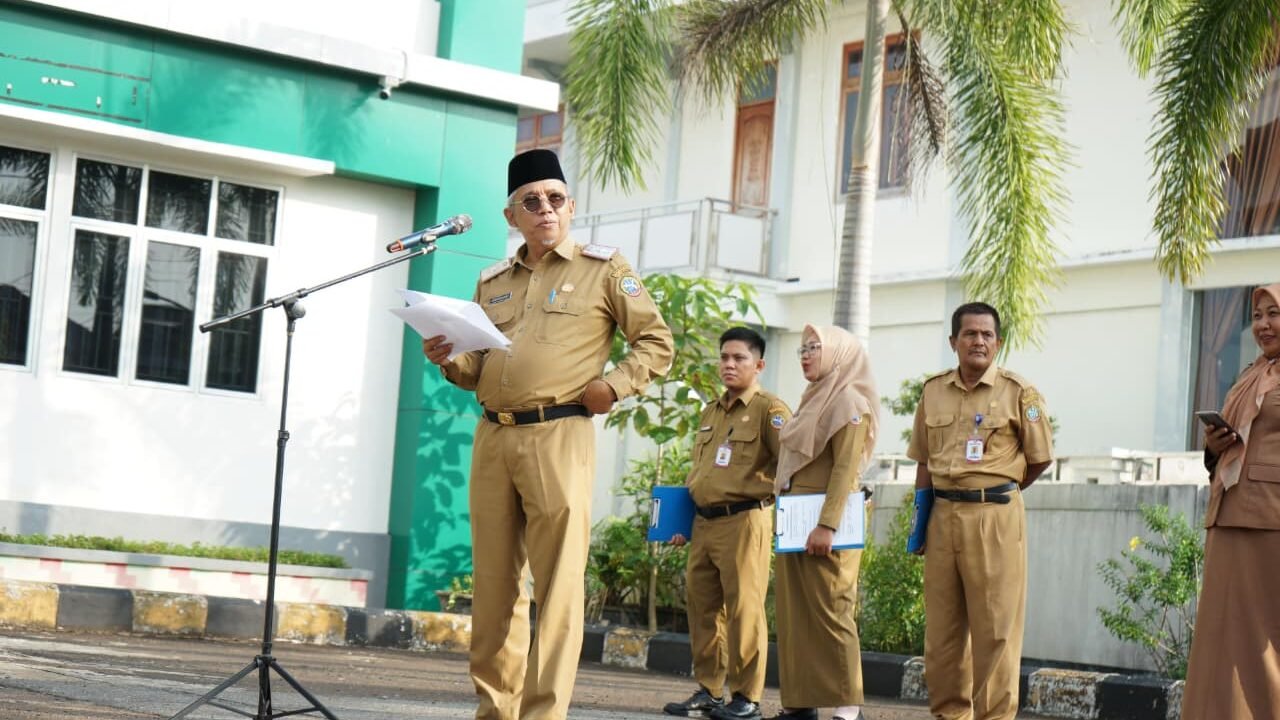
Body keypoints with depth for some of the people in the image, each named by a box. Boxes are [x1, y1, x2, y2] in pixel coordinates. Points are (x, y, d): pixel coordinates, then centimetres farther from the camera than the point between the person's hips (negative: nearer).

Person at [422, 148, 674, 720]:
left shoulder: (602, 269, 6)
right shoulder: (492, 282, 19)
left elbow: (657, 344, 6)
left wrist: (614, 383, -9)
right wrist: (449, 362, 3)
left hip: (559, 437, -5)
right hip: (492, 438, 5)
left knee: (557, 585, -8)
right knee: (493, 584, 7)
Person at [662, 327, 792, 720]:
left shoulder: (769, 409, -4)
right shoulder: (710, 412, 20)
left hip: (743, 521, -8)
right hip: (704, 523, 8)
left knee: (743, 609, -7)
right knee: (703, 607, 9)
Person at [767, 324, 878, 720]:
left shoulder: (849, 402, -7)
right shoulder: (813, 401, 19)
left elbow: (846, 470, -17)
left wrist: (827, 524, -24)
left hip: (821, 522, -9)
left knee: (829, 613, -10)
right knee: (794, 614, 7)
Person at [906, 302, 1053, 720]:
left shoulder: (1018, 393, -1)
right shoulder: (933, 391, 11)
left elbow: (1039, 458, 4)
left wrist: (994, 493, 7)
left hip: (996, 520, -4)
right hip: (943, 517, 4)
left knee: (995, 628, -4)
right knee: (941, 627, 7)